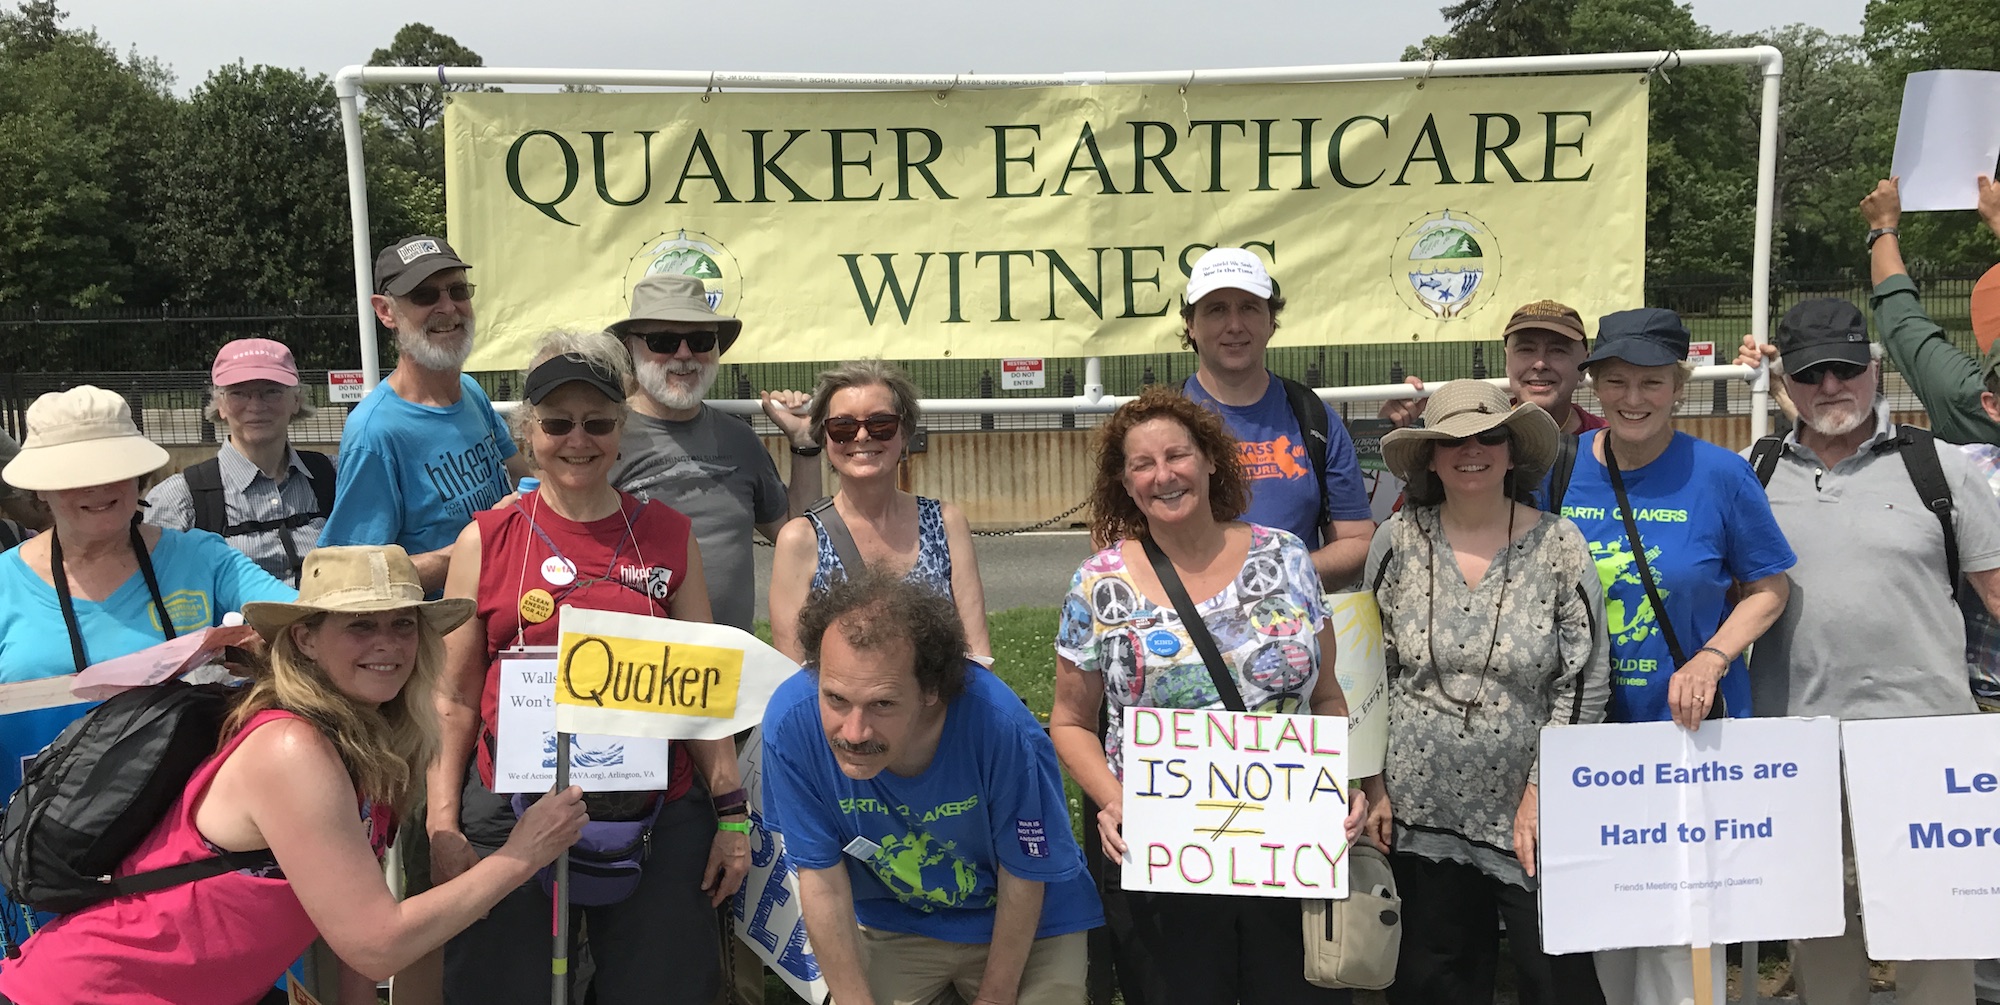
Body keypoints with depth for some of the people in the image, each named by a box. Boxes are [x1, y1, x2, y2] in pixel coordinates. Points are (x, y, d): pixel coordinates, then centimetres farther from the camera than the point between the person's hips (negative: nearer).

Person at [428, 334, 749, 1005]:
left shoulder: (668, 536, 5)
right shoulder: (486, 541, 3)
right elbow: (454, 699, 6)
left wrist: (731, 811, 3)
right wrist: (441, 825, -2)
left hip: (656, 817, 1)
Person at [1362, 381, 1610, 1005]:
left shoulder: (1558, 544, -5)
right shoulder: (1397, 543, -1)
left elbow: (1585, 683, -3)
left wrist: (1541, 791, -8)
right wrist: (1374, 786, 4)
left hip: (1530, 813, -1)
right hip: (1422, 809, 2)